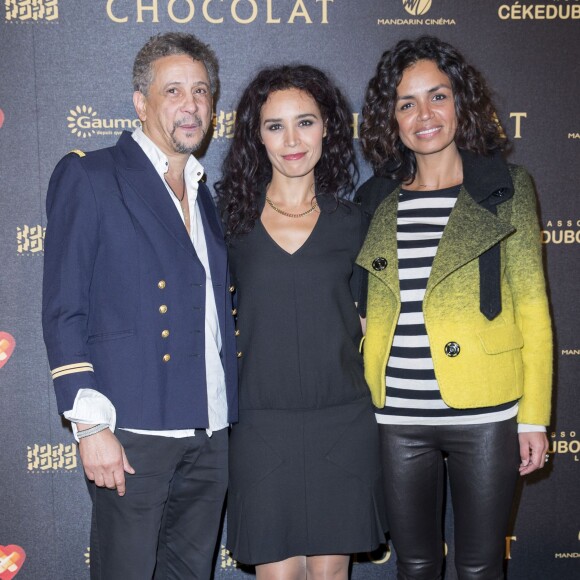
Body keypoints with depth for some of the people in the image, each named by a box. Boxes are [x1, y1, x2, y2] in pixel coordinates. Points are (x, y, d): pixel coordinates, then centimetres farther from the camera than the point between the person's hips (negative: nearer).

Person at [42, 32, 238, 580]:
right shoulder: (88, 176, -3)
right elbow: (63, 311, -8)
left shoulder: (206, 195, 16)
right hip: (132, 432, -6)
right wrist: (90, 424, -14)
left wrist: (228, 416, 12)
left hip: (209, 433, 6)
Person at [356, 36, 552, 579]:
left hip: (483, 412, -2)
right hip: (397, 416, 3)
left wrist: (534, 415, -4)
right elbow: (371, 310, 11)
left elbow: (531, 305, 0)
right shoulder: (379, 200, 8)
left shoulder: (506, 188, 0)